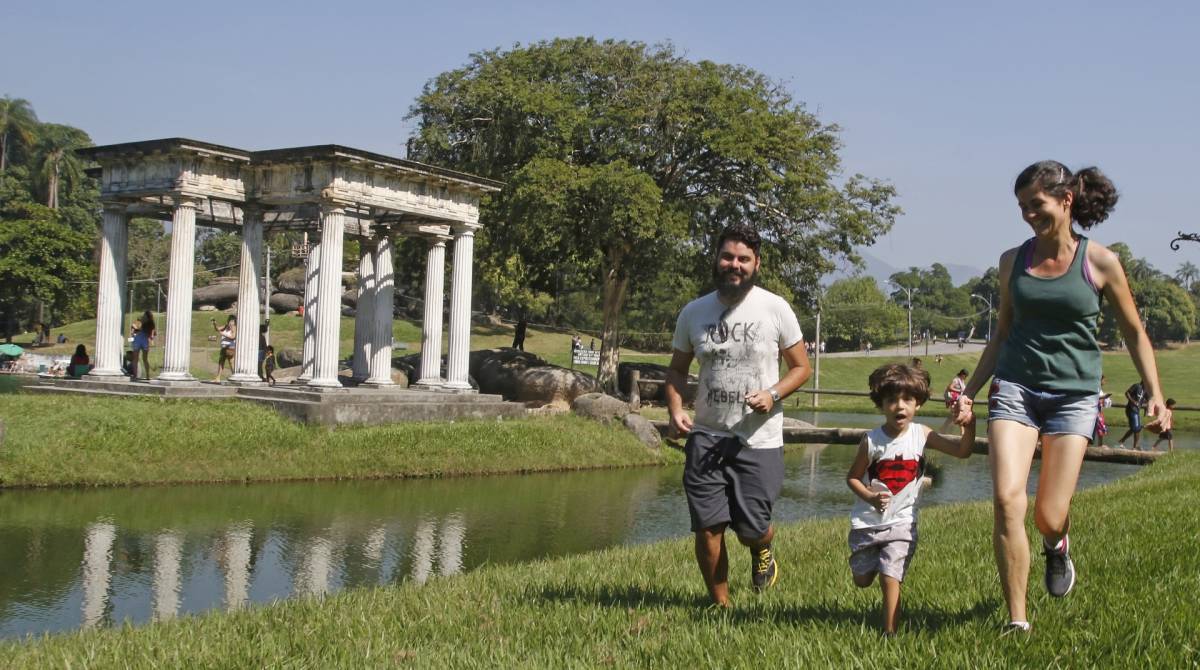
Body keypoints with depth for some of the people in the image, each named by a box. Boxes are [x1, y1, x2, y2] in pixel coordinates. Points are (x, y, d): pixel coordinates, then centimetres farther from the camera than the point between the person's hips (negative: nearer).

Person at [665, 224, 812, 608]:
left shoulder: (775, 309, -3)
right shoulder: (694, 312, 4)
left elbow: (801, 367, 3)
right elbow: (677, 369, 13)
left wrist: (773, 394, -17)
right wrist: (675, 409, -6)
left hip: (760, 441, -2)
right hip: (705, 437, 2)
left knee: (752, 531, 0)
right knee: (707, 529, -1)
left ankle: (762, 552, 39)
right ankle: (720, 604, 20)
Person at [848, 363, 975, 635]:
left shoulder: (921, 435, -6)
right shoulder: (872, 441, -10)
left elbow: (961, 451, -7)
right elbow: (852, 477, -2)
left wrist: (969, 426, -24)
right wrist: (870, 496, -20)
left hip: (901, 521, -1)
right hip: (867, 521, 1)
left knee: (890, 578, -12)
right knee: (862, 580, 13)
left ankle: (890, 631, 3)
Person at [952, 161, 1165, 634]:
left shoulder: (1100, 263, -1)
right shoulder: (1013, 262, 7)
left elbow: (1134, 332, 8)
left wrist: (1155, 392, 0)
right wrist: (970, 392, 11)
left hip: (1074, 394, -2)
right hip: (1014, 387, 2)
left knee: (1049, 517, -4)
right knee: (1006, 499, -16)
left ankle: (1057, 546, 36)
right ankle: (1017, 620, -7)